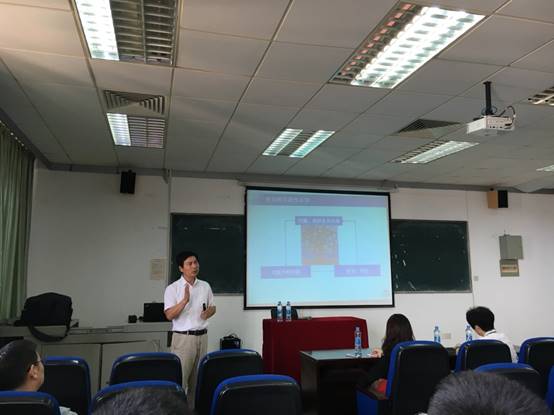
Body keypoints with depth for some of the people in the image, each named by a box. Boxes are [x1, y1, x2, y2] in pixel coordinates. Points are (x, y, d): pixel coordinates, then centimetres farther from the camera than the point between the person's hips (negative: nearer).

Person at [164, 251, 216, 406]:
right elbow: (169, 315, -14)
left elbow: (213, 307, 17)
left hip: (202, 336, 5)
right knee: (180, 377, -7)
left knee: (198, 378, 11)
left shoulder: (205, 286, 7)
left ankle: (194, 408, 22)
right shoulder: (172, 288, -7)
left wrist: (209, 313, -6)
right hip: (183, 337, -5)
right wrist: (185, 300, -26)